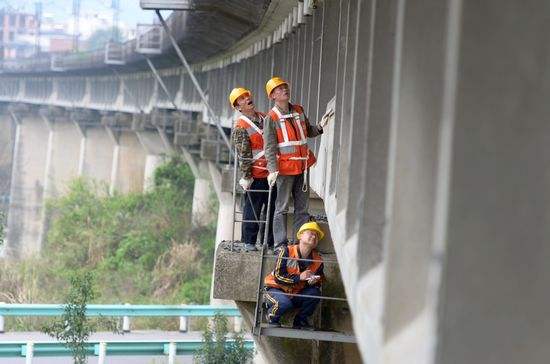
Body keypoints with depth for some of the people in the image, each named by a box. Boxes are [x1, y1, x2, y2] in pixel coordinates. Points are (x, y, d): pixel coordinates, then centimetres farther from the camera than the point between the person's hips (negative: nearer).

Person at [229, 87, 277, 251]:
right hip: (256, 175, -6)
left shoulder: (265, 118, 12)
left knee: (273, 208, 11)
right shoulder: (240, 126, -9)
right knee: (252, 209, 1)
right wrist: (246, 176, -14)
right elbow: (243, 154, -12)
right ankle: (249, 241, 10)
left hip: (271, 172, 6)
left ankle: (271, 241, 20)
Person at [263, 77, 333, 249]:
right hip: (284, 167, -6)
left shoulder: (299, 111, 10)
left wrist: (319, 127, 2)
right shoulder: (272, 117, -7)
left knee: (303, 208, 8)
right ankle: (280, 244, 4)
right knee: (282, 207, 0)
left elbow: (308, 132, 23)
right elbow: (269, 146, -11)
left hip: (302, 165, 6)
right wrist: (273, 169, -20)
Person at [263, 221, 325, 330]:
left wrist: (313, 282, -16)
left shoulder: (317, 260, -2)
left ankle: (300, 321, -1)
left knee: (315, 293, -22)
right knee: (284, 302, -37)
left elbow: (319, 282, 9)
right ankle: (272, 317, -1)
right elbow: (278, 277, -21)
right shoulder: (286, 252, -17)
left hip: (296, 294, 5)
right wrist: (299, 277, -30)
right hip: (276, 290, -5)